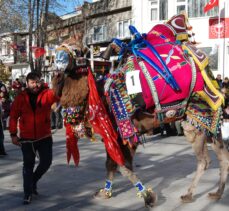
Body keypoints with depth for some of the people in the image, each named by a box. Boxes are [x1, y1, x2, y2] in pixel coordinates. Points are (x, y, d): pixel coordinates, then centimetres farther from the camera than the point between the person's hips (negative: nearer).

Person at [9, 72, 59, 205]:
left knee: (46, 162, 6)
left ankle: (33, 181, 34)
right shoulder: (21, 98, -4)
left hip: (44, 136, 1)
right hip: (27, 138, 0)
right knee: (28, 165, 6)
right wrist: (13, 134, -3)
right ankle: (28, 193, 14)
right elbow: (13, 116, 0)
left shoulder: (47, 94, -5)